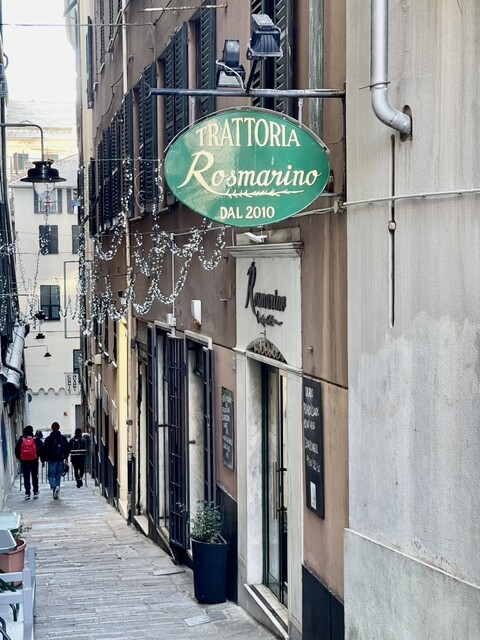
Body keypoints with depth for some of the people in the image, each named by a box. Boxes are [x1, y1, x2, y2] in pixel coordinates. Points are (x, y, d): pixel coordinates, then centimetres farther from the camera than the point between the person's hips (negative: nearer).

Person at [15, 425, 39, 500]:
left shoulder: (21, 439, -1)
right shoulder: (35, 439, -4)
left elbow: (17, 450, 0)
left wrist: (19, 458, 12)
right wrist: (37, 456, 7)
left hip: (24, 461, 0)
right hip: (34, 460, 0)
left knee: (26, 477, 4)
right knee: (34, 476, 13)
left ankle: (27, 493, -2)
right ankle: (35, 492, 16)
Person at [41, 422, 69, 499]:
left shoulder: (48, 438, -5)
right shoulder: (63, 438, 4)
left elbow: (44, 450, -7)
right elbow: (67, 449, 7)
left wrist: (44, 459, -1)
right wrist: (65, 457, 15)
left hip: (52, 460, -3)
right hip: (60, 460, 3)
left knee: (51, 475, 3)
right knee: (58, 476, 9)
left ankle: (54, 487, -25)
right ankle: (56, 493, 8)